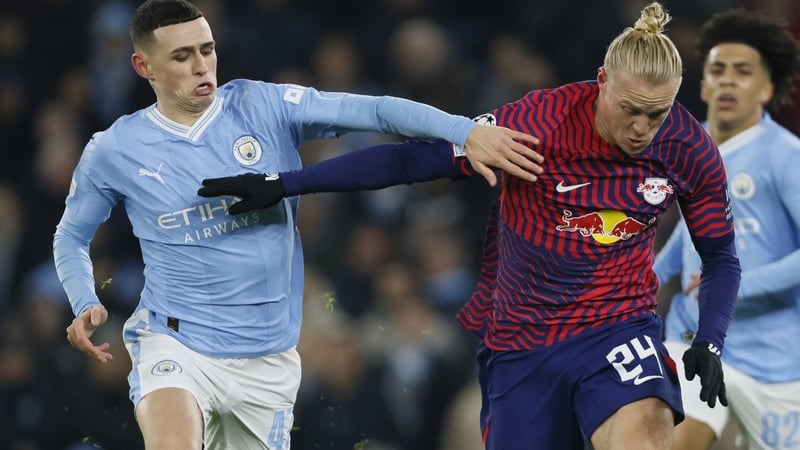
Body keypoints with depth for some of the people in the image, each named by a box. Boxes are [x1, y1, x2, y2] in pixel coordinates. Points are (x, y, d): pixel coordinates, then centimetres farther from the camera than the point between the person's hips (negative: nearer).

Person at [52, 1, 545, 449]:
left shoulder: (264, 107, -3)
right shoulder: (113, 152, -1)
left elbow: (374, 111, -13)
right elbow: (72, 237, 16)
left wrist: (467, 131, -28)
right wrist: (86, 306, -4)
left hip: (268, 359, 2)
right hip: (175, 344, -2)